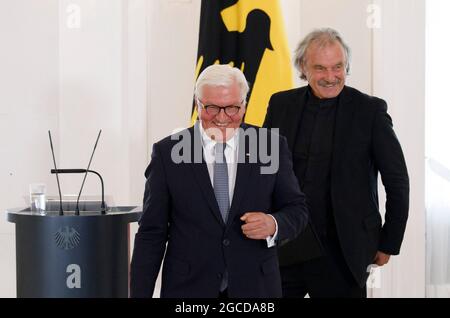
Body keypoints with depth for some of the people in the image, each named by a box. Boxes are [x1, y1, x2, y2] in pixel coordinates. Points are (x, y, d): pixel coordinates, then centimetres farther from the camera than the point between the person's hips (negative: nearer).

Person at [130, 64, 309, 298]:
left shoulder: (271, 146, 0)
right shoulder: (168, 153, -3)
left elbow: (297, 209, 5)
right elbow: (152, 233, -2)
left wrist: (273, 224, -16)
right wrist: (140, 294, -6)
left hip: (255, 287, 1)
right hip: (188, 288, -1)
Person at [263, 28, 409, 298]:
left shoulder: (370, 110, -6)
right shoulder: (281, 104, 3)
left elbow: (397, 182, -1)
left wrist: (389, 244, 0)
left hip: (340, 255, -3)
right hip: (281, 251, 3)